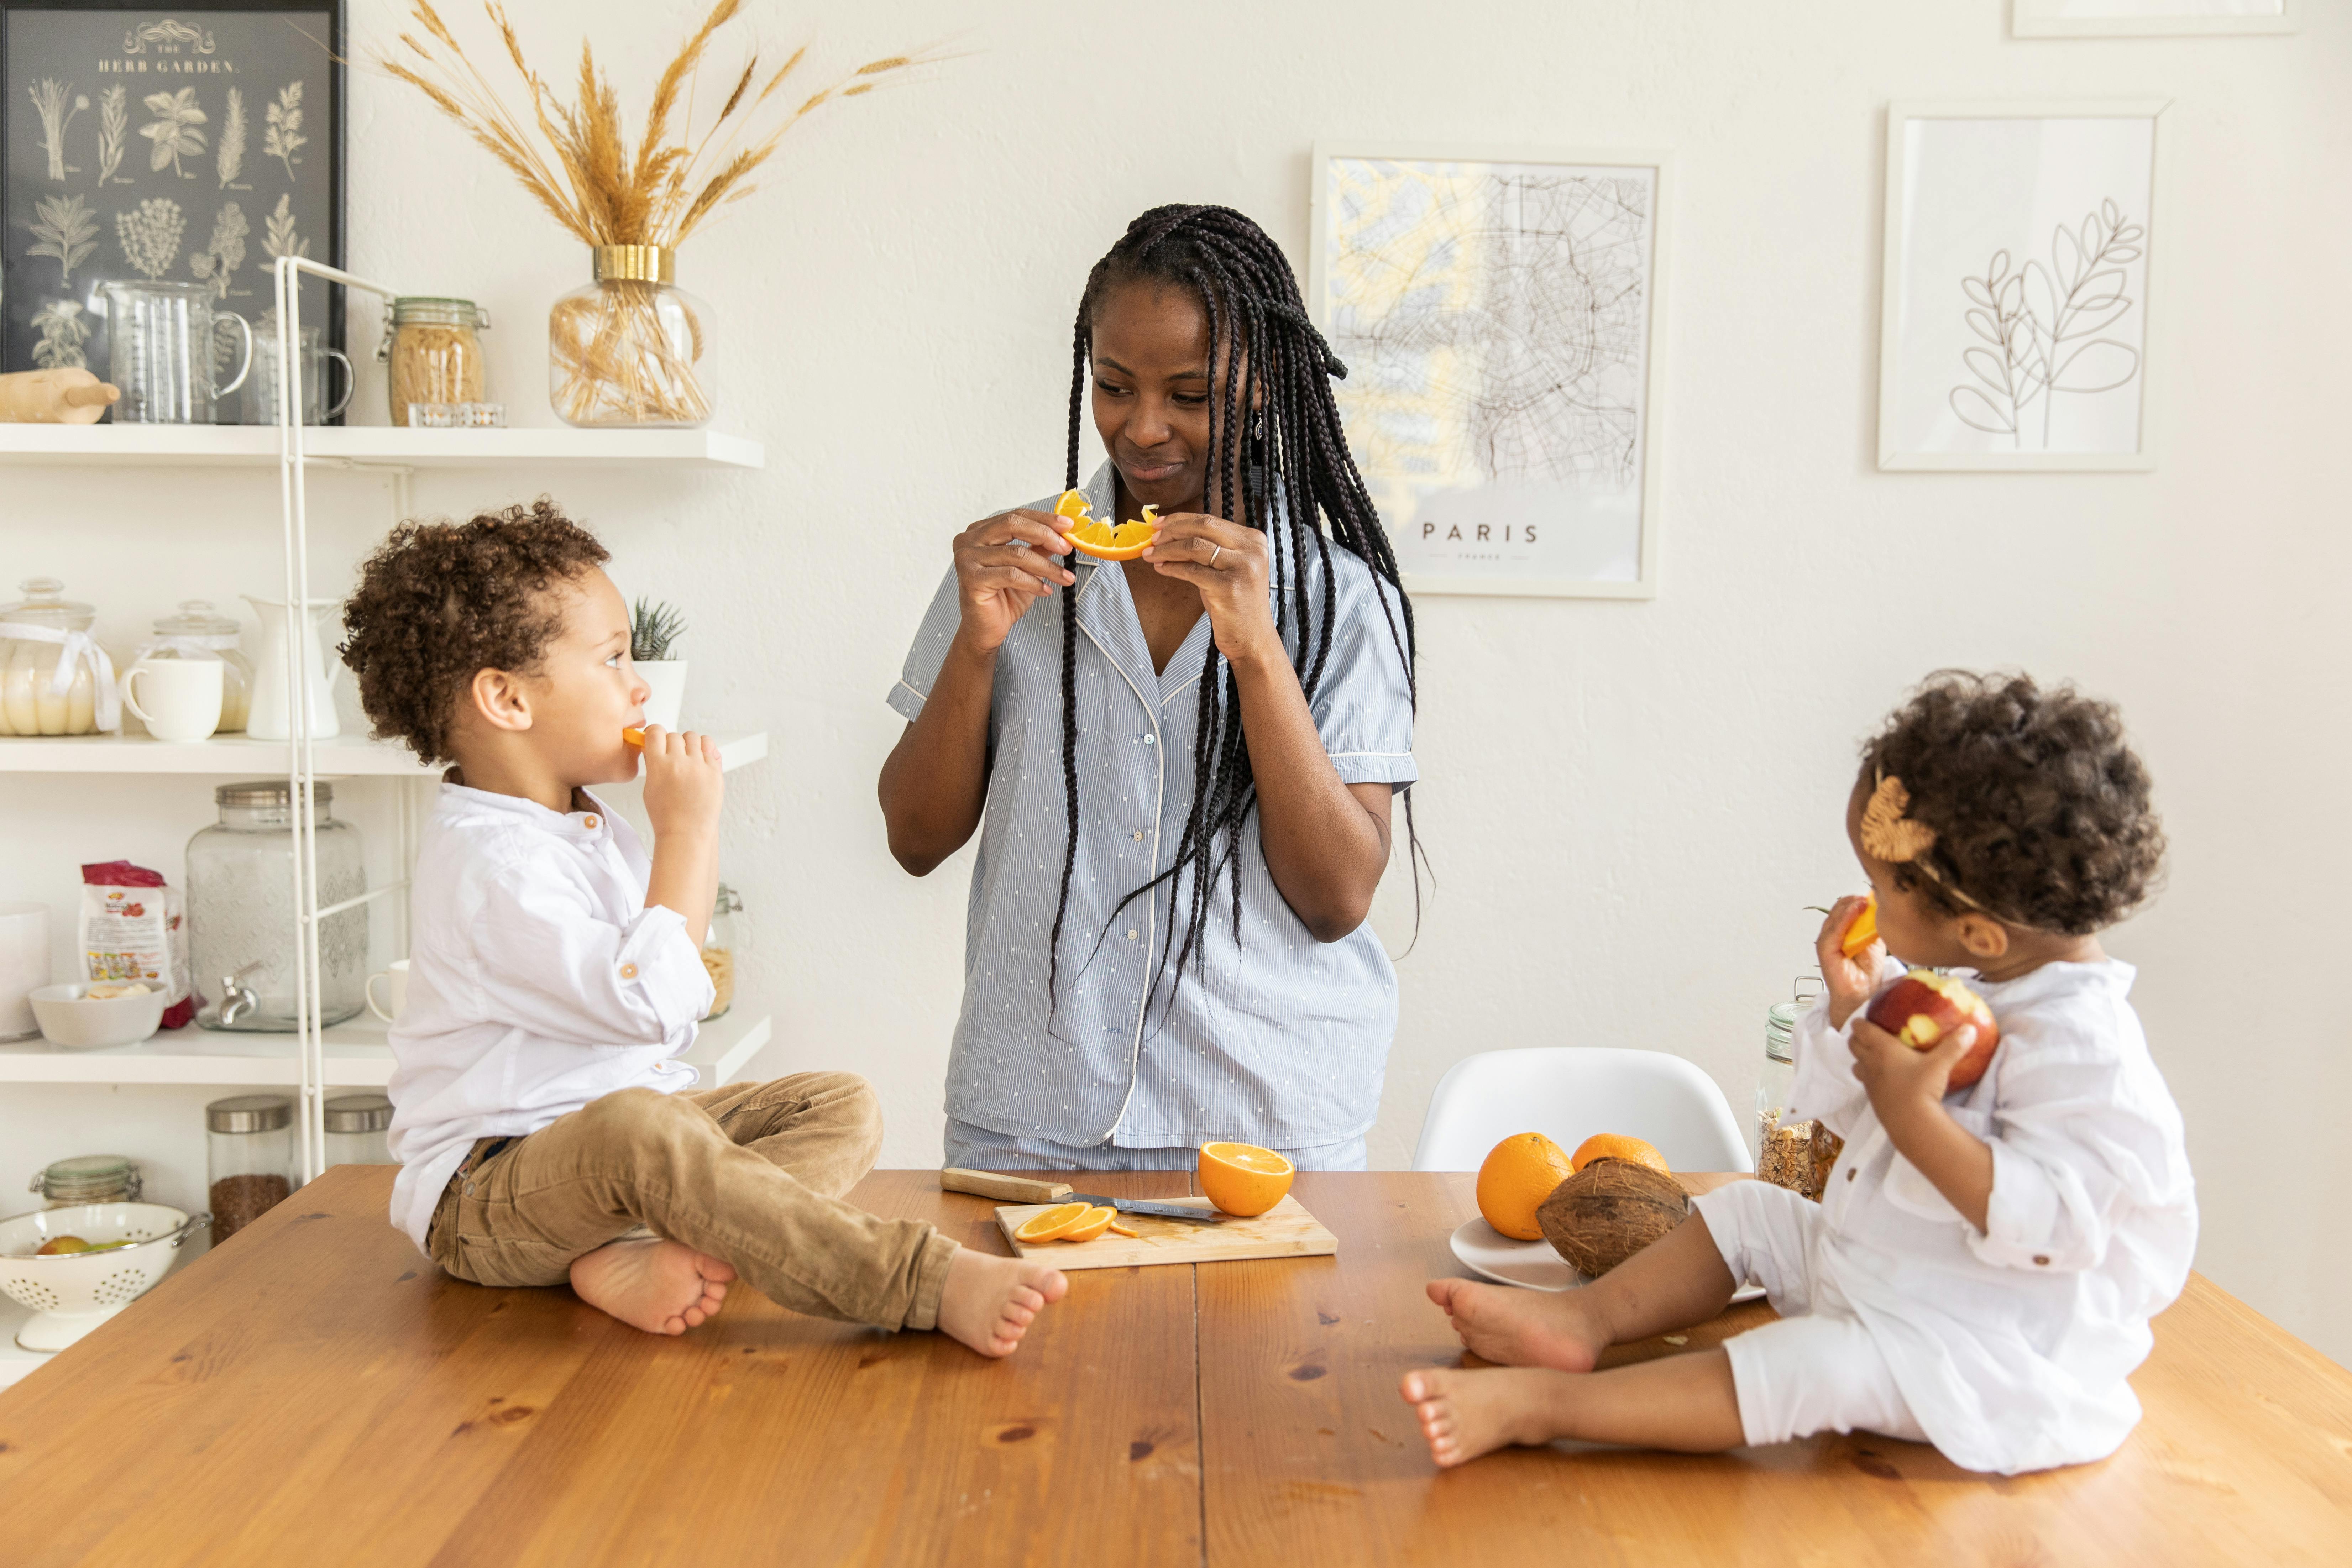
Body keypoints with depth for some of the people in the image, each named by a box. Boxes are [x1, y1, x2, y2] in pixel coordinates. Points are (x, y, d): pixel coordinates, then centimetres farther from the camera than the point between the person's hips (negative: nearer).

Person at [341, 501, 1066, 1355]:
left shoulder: (590, 825, 14)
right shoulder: (487, 862, -20)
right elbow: (647, 1005, -28)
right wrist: (687, 829, -20)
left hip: (632, 1129, 10)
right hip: (490, 1183, -10)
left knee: (840, 1105, -6)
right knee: (638, 1126, -41)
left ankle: (638, 1255, -32)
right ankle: (931, 1284, -46)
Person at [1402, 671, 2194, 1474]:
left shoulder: (2080, 1045, -27)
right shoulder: (1974, 989, 4)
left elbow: (2050, 1225, -34)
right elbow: (1843, 1111, 15)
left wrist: (1914, 1116, -38)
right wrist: (1851, 1006, -4)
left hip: (1984, 1346, -10)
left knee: (1812, 1370, -28)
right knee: (1749, 1214, 13)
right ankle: (1586, 1319, 2)